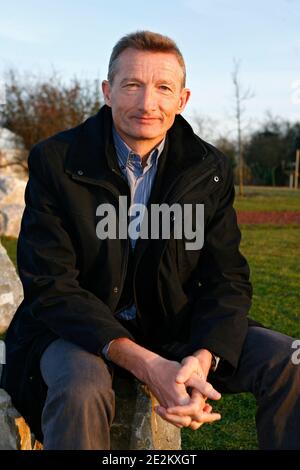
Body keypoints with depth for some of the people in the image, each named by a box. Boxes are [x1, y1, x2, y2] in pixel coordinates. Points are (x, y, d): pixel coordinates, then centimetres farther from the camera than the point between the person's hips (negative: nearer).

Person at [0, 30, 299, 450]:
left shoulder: (211, 170, -2)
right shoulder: (54, 161, -12)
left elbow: (227, 279, -3)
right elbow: (50, 287, -17)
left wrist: (203, 359, -26)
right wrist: (145, 364, -30)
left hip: (176, 325, 3)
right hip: (79, 328, -3)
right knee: (80, 388, -37)